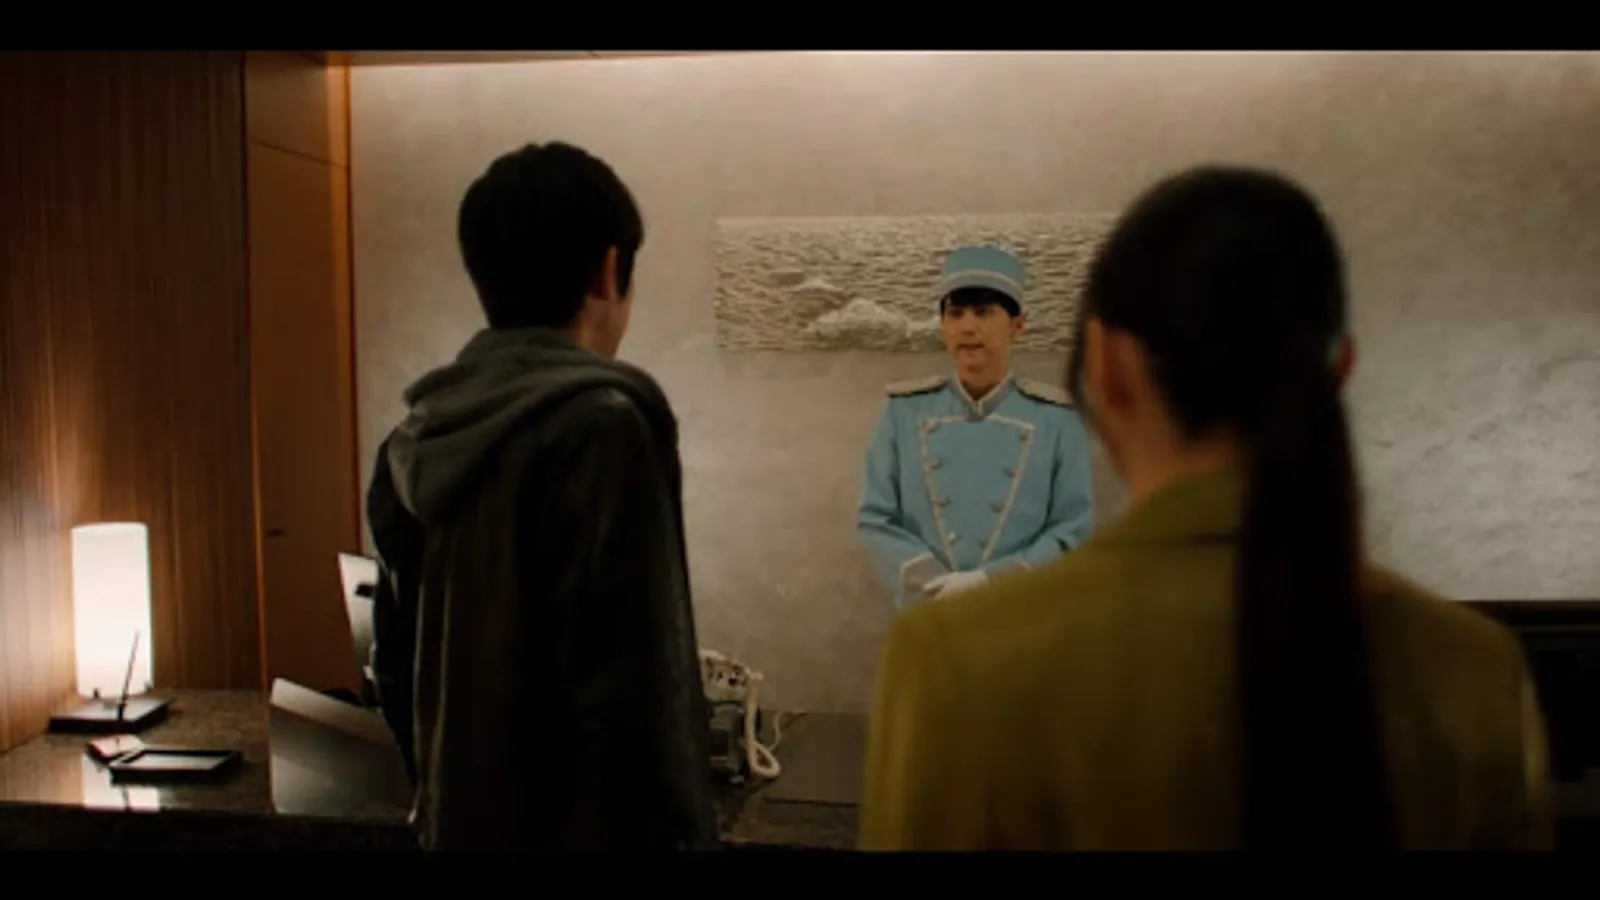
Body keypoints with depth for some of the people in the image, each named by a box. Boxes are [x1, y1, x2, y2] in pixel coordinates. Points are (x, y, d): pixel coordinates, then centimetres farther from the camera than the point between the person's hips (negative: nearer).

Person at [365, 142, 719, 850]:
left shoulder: (412, 439, 4)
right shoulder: (602, 423, -19)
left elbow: (397, 667, 12)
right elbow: (631, 690, -23)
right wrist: (674, 835, -13)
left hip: (459, 824, 7)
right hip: (580, 826, -7)